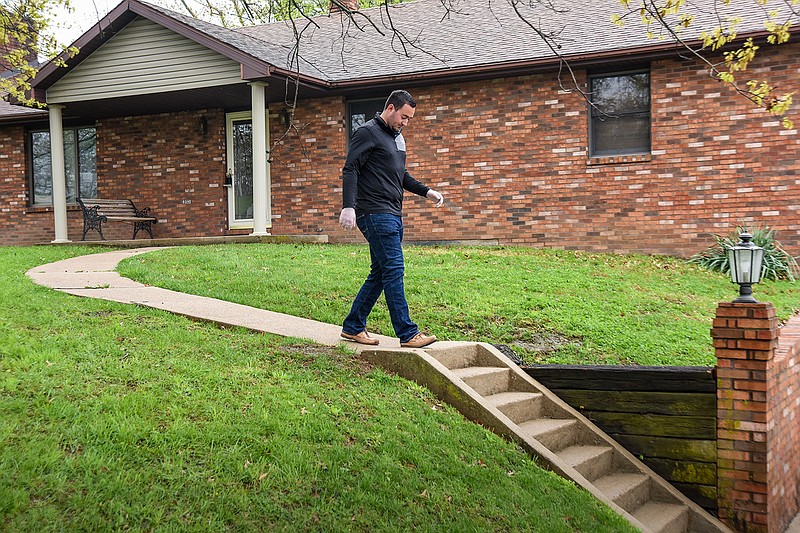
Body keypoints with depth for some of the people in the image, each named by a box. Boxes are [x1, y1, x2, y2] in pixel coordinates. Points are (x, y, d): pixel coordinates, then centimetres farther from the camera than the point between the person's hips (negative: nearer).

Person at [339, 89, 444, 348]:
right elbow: (350, 170, -13)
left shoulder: (397, 137, 21)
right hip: (375, 214, -9)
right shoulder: (368, 133, -6)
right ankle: (407, 334, -9)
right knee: (394, 270, -11)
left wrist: (426, 191, 17)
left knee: (380, 273, 10)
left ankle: (353, 327, 19)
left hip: (393, 215, 9)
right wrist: (348, 206, -24)